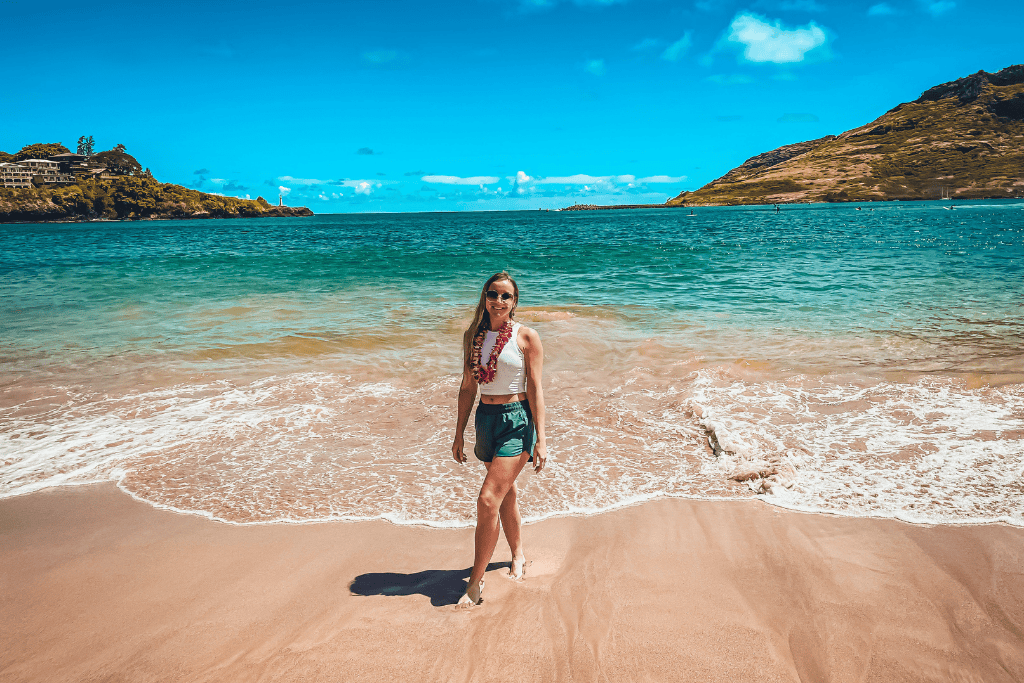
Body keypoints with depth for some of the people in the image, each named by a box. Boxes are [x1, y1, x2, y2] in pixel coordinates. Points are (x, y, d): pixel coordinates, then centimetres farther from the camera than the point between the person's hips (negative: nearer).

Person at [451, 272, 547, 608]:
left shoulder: (526, 337, -7)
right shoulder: (473, 336, 6)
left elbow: (535, 390, -8)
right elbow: (468, 387, 11)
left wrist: (540, 440, -11)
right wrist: (459, 434, 11)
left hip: (517, 420, -5)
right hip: (486, 418, 5)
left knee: (488, 500, -13)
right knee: (506, 494, 19)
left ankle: (475, 581, -2)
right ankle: (518, 555, 40)